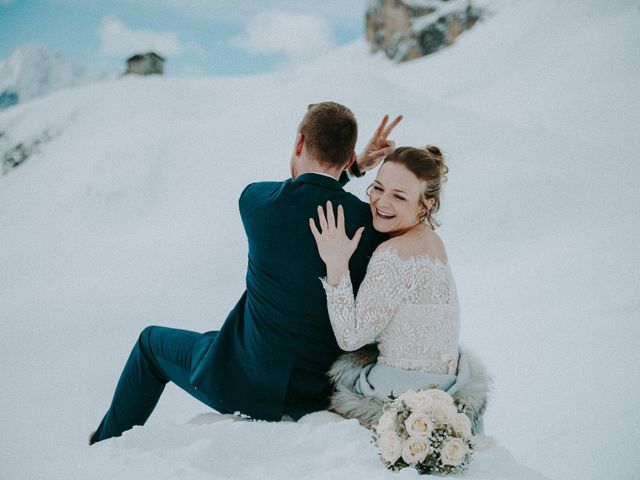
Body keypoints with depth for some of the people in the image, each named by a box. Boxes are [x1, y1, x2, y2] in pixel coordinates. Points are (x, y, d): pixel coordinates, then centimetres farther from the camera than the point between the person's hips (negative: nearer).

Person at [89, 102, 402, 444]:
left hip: (248, 382, -3)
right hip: (318, 393, 3)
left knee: (151, 342, 26)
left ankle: (106, 443, 44)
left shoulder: (254, 199, -15)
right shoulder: (370, 221, -13)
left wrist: (357, 167, 5)